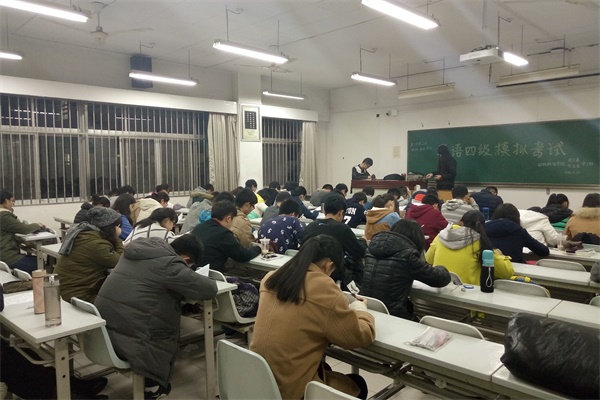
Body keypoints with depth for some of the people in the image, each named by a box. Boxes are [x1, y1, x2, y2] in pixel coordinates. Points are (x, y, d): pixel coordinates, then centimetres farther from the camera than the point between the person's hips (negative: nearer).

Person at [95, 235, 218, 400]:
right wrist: (192, 280, 10)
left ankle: (149, 381, 31)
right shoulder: (169, 265, -15)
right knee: (170, 336, 17)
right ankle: (151, 386, 28)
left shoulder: (141, 248, 9)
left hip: (102, 326, 8)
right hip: (128, 336, -8)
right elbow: (210, 289, -11)